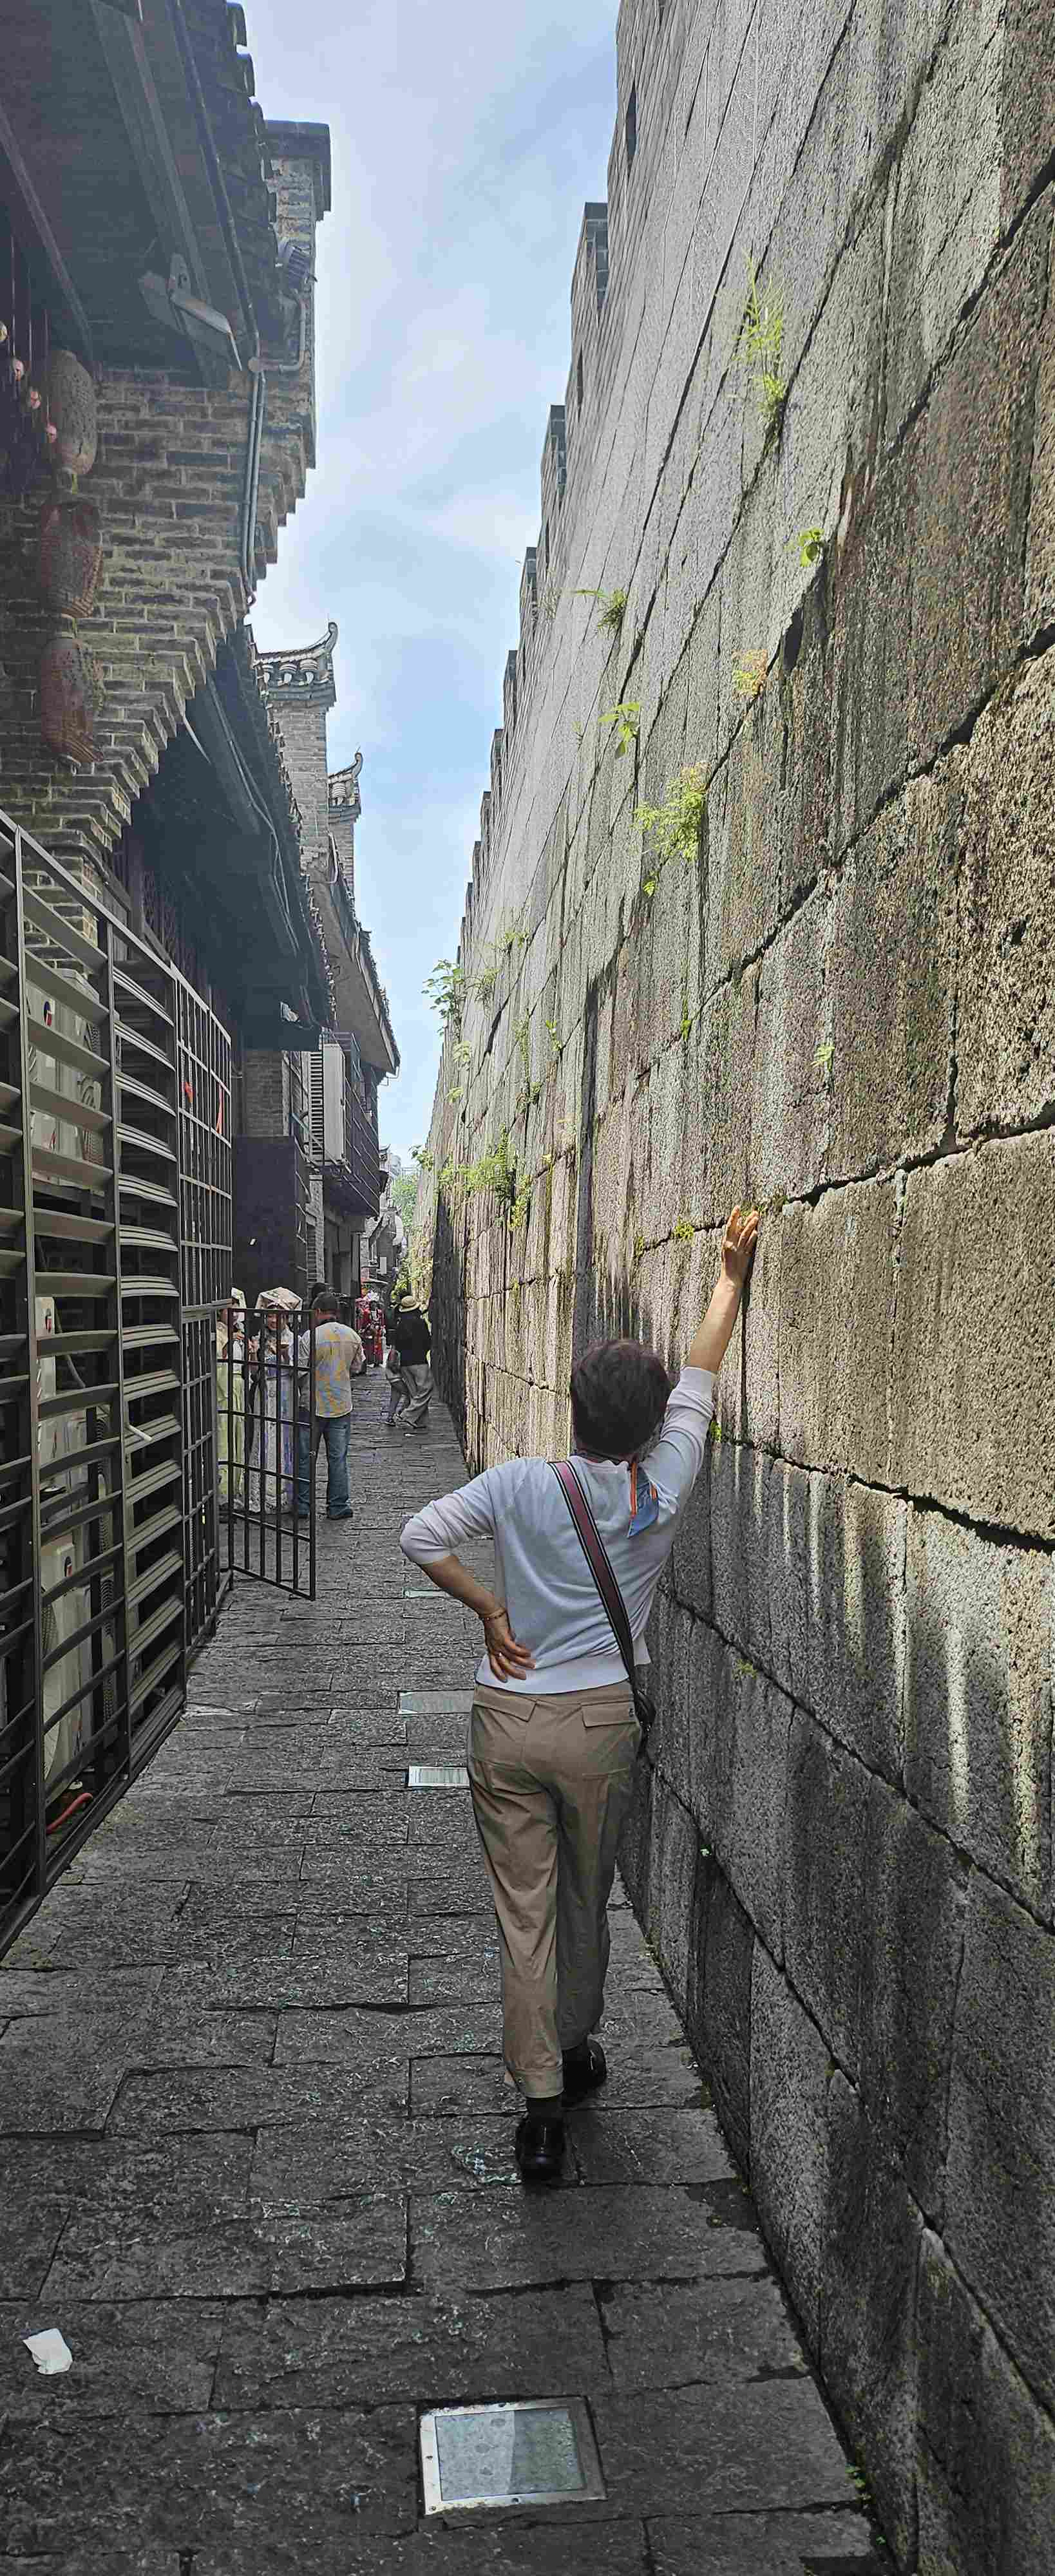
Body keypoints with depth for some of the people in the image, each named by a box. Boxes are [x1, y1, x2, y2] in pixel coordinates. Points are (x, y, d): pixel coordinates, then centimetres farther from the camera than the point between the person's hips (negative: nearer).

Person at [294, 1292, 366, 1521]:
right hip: (342, 1405, 3)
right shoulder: (353, 1336, 0)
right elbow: (357, 1369, 12)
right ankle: (338, 1507, 11)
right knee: (338, 1458, 9)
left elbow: (299, 1372, -11)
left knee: (306, 1458, 8)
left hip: (312, 1405, -3)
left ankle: (302, 1505, 13)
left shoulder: (310, 1337, -14)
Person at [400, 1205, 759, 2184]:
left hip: (508, 1718, -1)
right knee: (586, 1899, 21)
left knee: (524, 1910, 6)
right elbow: (697, 1383, 3)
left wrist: (491, 1611, -5)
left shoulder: (521, 1484, -11)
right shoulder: (661, 1494, -7)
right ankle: (575, 2051, 40)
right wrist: (730, 1277, 13)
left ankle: (541, 2108, 7)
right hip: (602, 1724, 1)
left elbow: (420, 1536, -15)